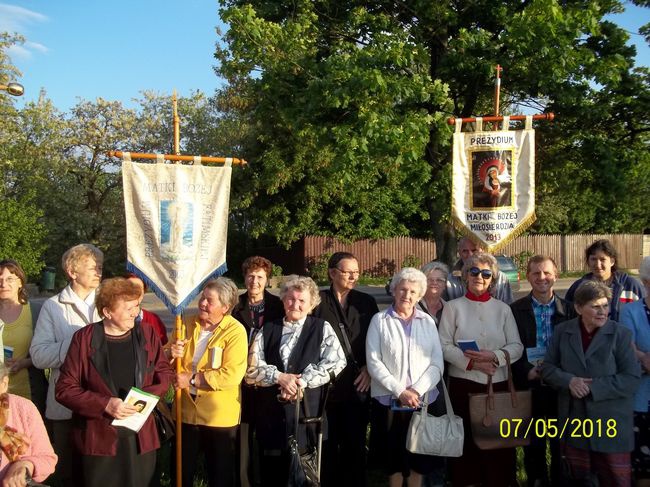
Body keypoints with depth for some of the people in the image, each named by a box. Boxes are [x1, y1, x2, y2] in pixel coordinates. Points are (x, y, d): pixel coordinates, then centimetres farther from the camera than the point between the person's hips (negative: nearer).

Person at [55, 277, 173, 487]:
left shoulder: (147, 334, 3)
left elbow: (165, 372, 10)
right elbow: (65, 389, -7)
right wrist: (105, 404, -19)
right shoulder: (84, 338, -7)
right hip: (99, 436, -3)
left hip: (141, 436, 3)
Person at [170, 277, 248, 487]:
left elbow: (231, 375, -24)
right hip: (186, 412, 4)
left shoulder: (235, 331, -14)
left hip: (219, 416, -4)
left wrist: (192, 379, -21)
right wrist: (172, 354, -15)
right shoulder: (187, 324, 2)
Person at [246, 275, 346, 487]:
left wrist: (301, 381, -15)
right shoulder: (268, 331, 11)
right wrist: (280, 377, -13)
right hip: (273, 411, 2)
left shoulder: (322, 328, 6)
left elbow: (336, 362, -7)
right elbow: (252, 368, 4)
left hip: (308, 410, -2)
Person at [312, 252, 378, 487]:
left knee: (355, 443, 9)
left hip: (357, 386, 2)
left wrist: (369, 368, -1)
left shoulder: (366, 302, 8)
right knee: (327, 444, 8)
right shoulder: (317, 301, -1)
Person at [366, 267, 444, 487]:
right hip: (390, 400, -2)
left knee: (419, 455, 7)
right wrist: (400, 391, -13)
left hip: (423, 400, 2)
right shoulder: (380, 320, 0)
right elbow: (374, 362, -6)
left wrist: (417, 390, -11)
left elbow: (437, 364, 2)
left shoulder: (428, 322, 7)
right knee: (394, 454, 6)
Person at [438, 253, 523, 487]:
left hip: (498, 384, 2)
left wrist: (494, 356, -16)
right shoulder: (453, 307, 2)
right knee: (466, 441, 3)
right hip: (463, 383, -1)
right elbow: (444, 345, -4)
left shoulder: (503, 309, 8)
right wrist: (471, 362, -17)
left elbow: (517, 346, 3)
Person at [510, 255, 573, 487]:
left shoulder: (568, 309, 2)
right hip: (530, 385, -1)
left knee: (561, 443, 11)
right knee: (533, 443, 11)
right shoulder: (515, 309, -1)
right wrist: (528, 372, -16)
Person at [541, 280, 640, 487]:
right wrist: (569, 380, -16)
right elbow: (547, 367, 4)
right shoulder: (562, 331, 4)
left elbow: (632, 378, -12)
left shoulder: (621, 334, -6)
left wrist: (592, 387, -19)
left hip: (611, 425, -3)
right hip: (574, 424, 3)